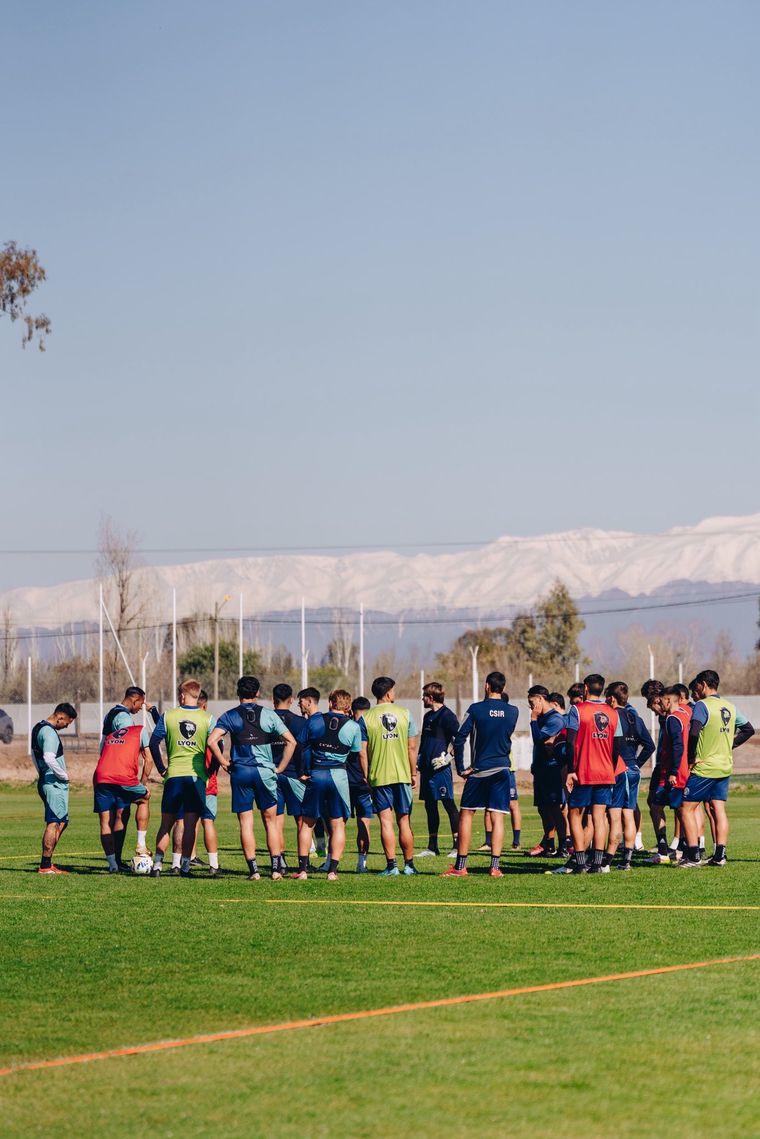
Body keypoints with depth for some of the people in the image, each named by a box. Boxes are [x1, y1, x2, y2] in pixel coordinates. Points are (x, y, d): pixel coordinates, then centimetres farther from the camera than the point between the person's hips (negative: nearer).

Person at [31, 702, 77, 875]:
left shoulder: (37, 728, 15)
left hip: (44, 781, 10)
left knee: (62, 822, 15)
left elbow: (34, 754, 27)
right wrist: (64, 775, -15)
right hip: (54, 783, -10)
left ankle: (47, 862, 15)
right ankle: (45, 866, -7)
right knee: (54, 823, -7)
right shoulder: (50, 732, -17)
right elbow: (49, 759, -29)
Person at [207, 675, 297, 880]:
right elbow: (291, 741, -1)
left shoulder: (230, 716, 0)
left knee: (245, 823, 4)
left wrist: (224, 763, 1)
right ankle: (276, 869, 4)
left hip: (240, 772, -1)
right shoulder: (269, 715, 3)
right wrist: (280, 767, 6)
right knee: (270, 821, 9)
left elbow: (212, 740, -12)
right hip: (265, 771, 1)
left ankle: (253, 869, 0)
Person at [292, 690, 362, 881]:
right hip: (338, 775, -1)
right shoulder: (353, 727, -1)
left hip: (315, 774, 1)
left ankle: (303, 869, 7)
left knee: (306, 822, 10)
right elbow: (357, 754, 6)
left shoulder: (314, 720, 2)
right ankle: (332, 870, 0)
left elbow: (304, 748, 6)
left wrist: (304, 772, 11)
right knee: (338, 824, 6)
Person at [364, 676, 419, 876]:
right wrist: (413, 773, 12)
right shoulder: (405, 714, 1)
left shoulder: (367, 717, -3)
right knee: (404, 821, 9)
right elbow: (412, 747, 3)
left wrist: (365, 777, 5)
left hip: (379, 776, -2)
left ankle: (391, 865, -7)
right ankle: (409, 864, 12)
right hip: (402, 775, 2)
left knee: (386, 821, -2)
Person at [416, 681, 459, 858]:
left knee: (448, 804, -8)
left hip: (440, 768, -9)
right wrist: (419, 758, 21)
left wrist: (449, 754, -17)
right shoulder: (428, 716, 19)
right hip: (427, 767, 9)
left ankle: (458, 845, -8)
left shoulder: (447, 715, -9)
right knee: (430, 805, 11)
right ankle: (432, 847, 17)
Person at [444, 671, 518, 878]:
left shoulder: (476, 709, -6)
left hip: (479, 771, -2)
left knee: (466, 815, 5)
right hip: (502, 769, 2)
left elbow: (459, 739, -8)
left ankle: (460, 866, 2)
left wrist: (461, 768, -2)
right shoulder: (512, 712, 2)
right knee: (497, 818, 1)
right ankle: (495, 866, -3)